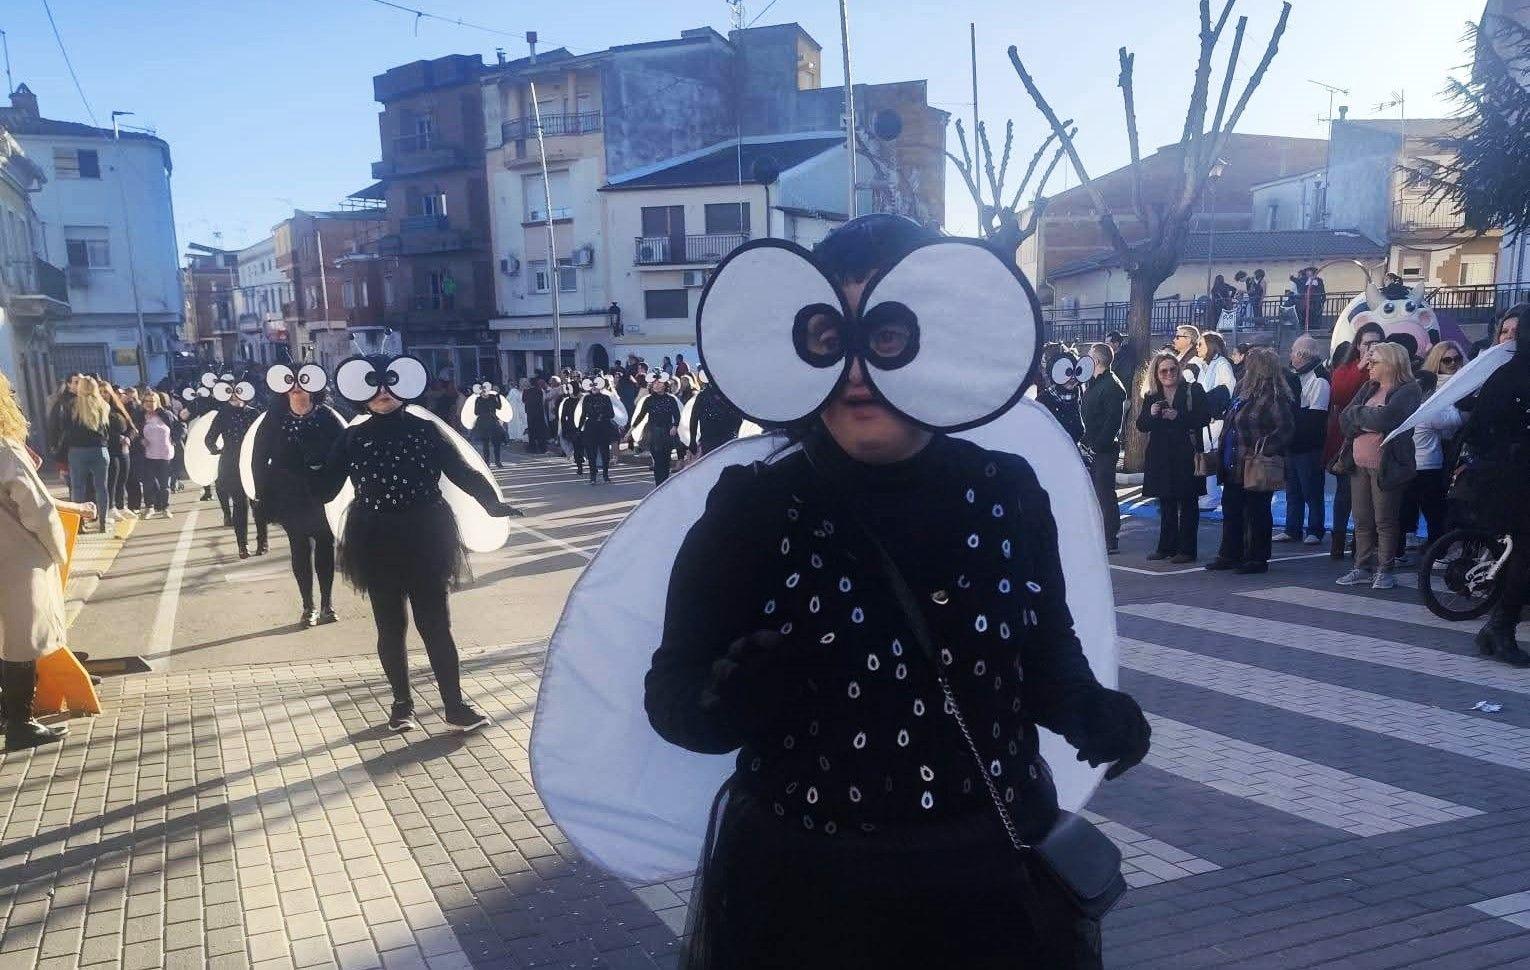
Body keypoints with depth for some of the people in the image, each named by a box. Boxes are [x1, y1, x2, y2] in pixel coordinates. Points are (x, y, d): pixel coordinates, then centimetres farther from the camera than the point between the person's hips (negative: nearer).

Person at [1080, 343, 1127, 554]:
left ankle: (1111, 540, 0)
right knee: (1095, 493, 13)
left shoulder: (1113, 386, -12)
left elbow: (1113, 420, -18)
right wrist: (1084, 442, 13)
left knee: (1105, 494, -5)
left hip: (1104, 450, -9)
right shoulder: (1093, 384, 17)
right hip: (1091, 449, 9)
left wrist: (1096, 445, -21)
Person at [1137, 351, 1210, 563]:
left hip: (1187, 454, -4)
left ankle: (1187, 549, 6)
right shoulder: (1151, 396, 9)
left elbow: (1204, 418, -9)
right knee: (1166, 503, 10)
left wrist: (1179, 416, -19)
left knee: (1188, 503, 2)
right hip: (1161, 456, 4)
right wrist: (1151, 414, -13)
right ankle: (1166, 546, 19)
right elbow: (1141, 426, 7)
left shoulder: (1193, 390, -2)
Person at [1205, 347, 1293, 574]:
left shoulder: (1274, 397, -13)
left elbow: (1286, 428, -20)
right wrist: (1222, 453, 15)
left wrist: (1264, 450, -25)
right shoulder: (1243, 391, 13)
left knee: (1256, 513, 1)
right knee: (1231, 510, 13)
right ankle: (1229, 555, 22)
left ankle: (1257, 559, 11)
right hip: (1234, 466, 9)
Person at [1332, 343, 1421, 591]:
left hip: (1386, 465, -6)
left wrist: (1358, 413, -6)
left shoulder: (1408, 391, -6)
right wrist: (1370, 419, -11)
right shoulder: (1368, 388, 15)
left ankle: (1385, 570, 10)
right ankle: (1363, 568, 17)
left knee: (1385, 521, 1)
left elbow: (1384, 418, -22)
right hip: (1358, 465, 6)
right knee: (1362, 521, 9)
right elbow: (1345, 420, 6)